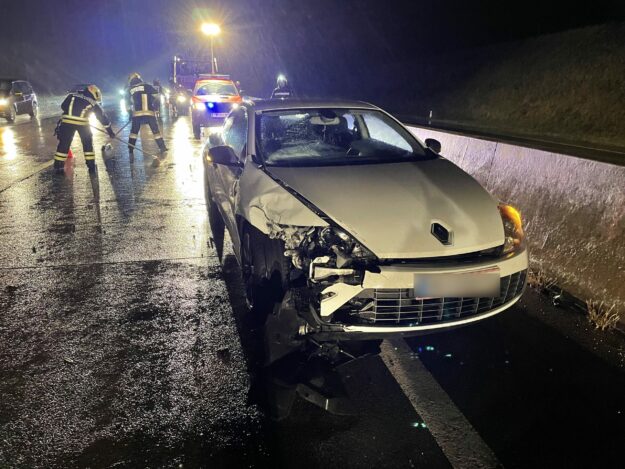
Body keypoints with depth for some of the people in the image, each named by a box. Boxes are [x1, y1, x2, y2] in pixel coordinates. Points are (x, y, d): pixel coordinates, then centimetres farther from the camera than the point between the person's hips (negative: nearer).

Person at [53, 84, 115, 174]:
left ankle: (58, 166, 12)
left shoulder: (72, 96, 23)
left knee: (64, 143, 10)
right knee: (88, 144, 17)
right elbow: (102, 117, 26)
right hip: (82, 123, -1)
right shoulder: (93, 103, 20)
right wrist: (110, 130, 33)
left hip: (67, 120, 1)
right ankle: (91, 166, 20)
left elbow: (63, 106, 16)